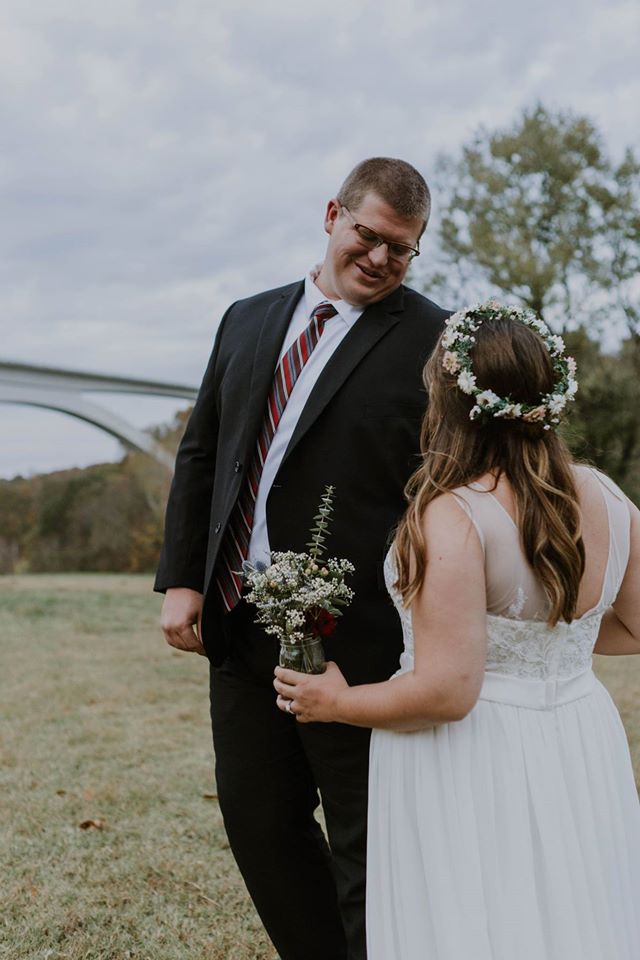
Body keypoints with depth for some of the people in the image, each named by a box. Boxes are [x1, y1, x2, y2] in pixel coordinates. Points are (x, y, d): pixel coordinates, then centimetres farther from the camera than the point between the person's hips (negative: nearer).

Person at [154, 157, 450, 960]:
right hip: (237, 625, 6)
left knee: (368, 848, 9)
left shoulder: (434, 341, -6)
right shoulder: (248, 320, 11)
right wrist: (180, 579, 4)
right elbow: (199, 455, 13)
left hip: (354, 640, -6)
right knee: (258, 824, 17)